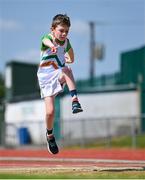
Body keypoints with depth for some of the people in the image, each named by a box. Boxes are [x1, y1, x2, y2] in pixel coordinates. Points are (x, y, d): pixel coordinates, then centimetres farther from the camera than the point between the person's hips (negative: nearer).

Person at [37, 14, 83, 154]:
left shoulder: (66, 42, 2)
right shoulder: (47, 37, -14)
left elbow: (71, 58, 26)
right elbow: (46, 41, -45)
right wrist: (52, 46, -64)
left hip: (60, 75, 3)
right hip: (46, 78, -3)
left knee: (67, 70, -35)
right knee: (50, 111, -11)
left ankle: (75, 101, -40)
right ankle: (49, 135, 17)